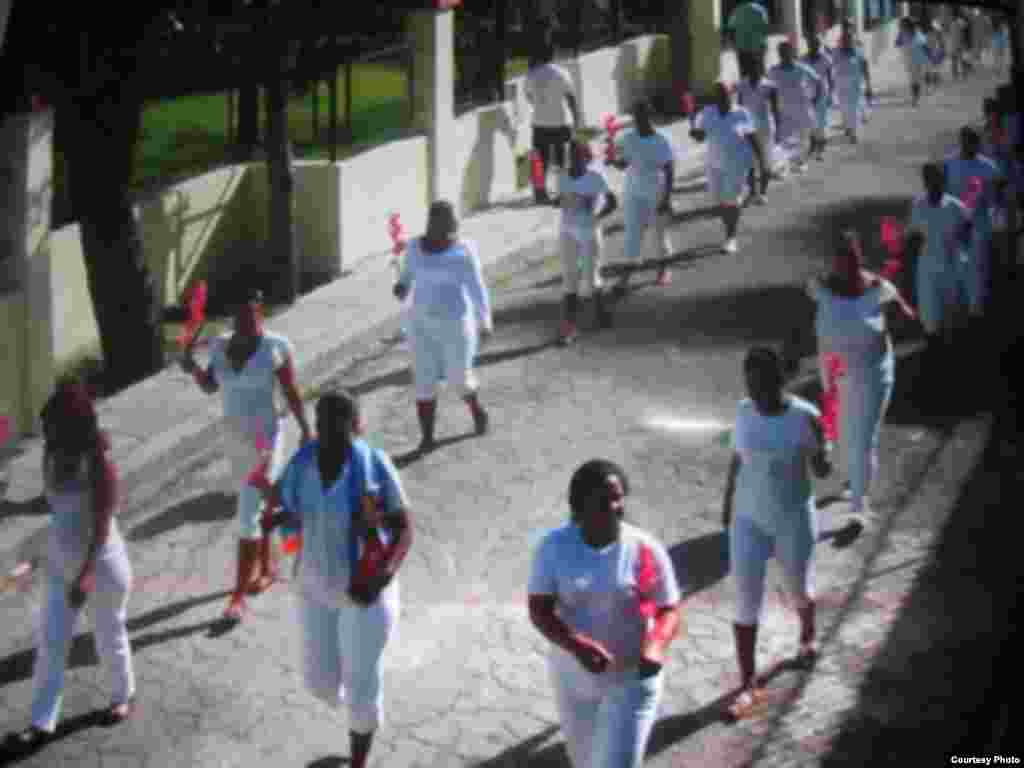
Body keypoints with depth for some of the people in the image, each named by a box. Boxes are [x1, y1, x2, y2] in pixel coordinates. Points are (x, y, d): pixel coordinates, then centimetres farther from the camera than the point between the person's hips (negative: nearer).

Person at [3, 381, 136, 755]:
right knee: (50, 644, 7)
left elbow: (102, 526, -25)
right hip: (61, 564, 6)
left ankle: (124, 697, 39)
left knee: (109, 638, 14)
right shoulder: (53, 454, -5)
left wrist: (85, 577, -31)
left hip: (102, 564, -6)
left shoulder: (99, 465, -25)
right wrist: (55, 555, 18)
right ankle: (42, 724, 15)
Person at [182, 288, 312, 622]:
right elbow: (211, 386, 10)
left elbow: (292, 392, -8)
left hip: (265, 437, -6)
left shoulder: (276, 347, -15)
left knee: (248, 516, -7)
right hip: (233, 435, 6)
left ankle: (238, 596, -3)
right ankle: (267, 568, 43)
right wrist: (193, 369, -9)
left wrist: (306, 431, -3)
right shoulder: (221, 345, 0)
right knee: (254, 504, 22)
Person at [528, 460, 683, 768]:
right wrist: (578, 646, -31)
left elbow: (669, 611, -13)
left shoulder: (645, 550, -19)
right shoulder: (554, 547, -14)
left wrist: (655, 647, -34)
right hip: (573, 675, 3)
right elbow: (538, 610, -14)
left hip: (631, 679, -3)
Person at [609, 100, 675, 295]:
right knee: (632, 235, -2)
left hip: (657, 194, -3)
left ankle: (664, 268, 33)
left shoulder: (661, 142, -14)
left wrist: (666, 198, -16)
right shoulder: (628, 139, -2)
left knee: (660, 232, 12)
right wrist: (613, 159, -17)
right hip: (634, 194, 3)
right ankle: (625, 278, -5)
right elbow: (622, 164, 6)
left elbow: (670, 171, -12)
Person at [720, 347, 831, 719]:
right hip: (748, 520, 2)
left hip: (793, 519, -2)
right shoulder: (744, 411, -8)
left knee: (798, 588, 20)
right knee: (746, 602, -2)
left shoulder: (805, 415, -18)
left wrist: (823, 464, -33)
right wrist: (728, 501, 15)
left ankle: (807, 635, 53)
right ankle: (748, 686, 7)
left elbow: (821, 468, -10)